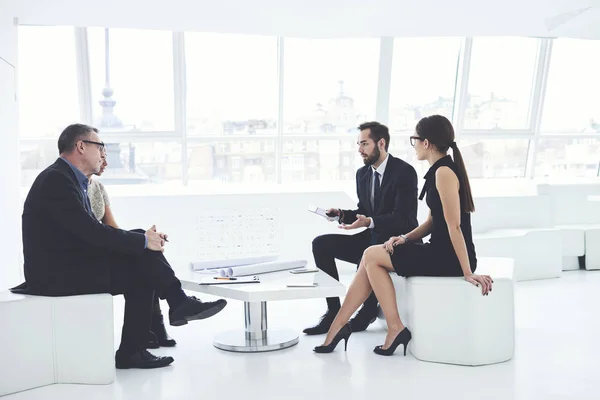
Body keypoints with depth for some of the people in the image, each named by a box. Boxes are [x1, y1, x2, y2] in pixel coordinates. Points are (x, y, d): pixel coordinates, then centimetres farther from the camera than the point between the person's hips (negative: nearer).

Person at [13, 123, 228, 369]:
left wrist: (144, 238, -1)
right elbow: (91, 231, -24)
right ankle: (179, 303, 5)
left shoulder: (69, 179, 15)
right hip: (56, 273, -10)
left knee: (142, 273, -1)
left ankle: (132, 351, -1)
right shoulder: (56, 179, -17)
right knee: (142, 264, -15)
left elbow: (92, 231, 12)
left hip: (69, 266, 10)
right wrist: (143, 241, -16)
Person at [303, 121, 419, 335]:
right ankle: (333, 311, -7)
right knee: (321, 244, -7)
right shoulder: (362, 173, 7)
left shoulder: (404, 171, -15)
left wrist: (369, 221, -35)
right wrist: (342, 214, -4)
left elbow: (404, 218, -22)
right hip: (372, 237, 8)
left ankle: (368, 310, -8)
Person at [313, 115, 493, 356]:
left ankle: (395, 329, 0)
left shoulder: (444, 172, -18)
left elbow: (454, 226, -21)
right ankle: (338, 328, 5)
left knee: (372, 256, -5)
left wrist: (467, 272, -22)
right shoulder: (439, 171, 14)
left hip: (450, 258, -9)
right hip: (440, 251, 9)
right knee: (370, 259, 3)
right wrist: (406, 238, 0)